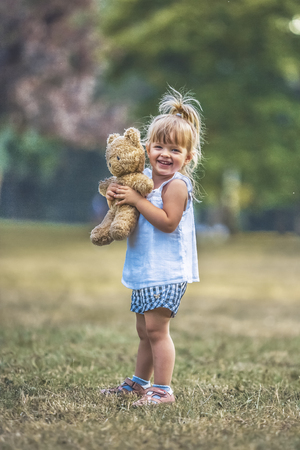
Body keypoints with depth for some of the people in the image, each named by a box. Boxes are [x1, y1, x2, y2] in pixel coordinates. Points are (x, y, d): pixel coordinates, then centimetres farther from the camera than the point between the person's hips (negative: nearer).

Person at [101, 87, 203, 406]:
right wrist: (117, 196, 0)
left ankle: (163, 390, -5)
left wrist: (136, 199, -25)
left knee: (156, 329, -10)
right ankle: (139, 382, 31)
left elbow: (168, 222, -25)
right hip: (146, 271, 9)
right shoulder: (146, 177, 10)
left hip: (166, 272, -9)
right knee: (144, 331, 19)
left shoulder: (176, 184, -15)